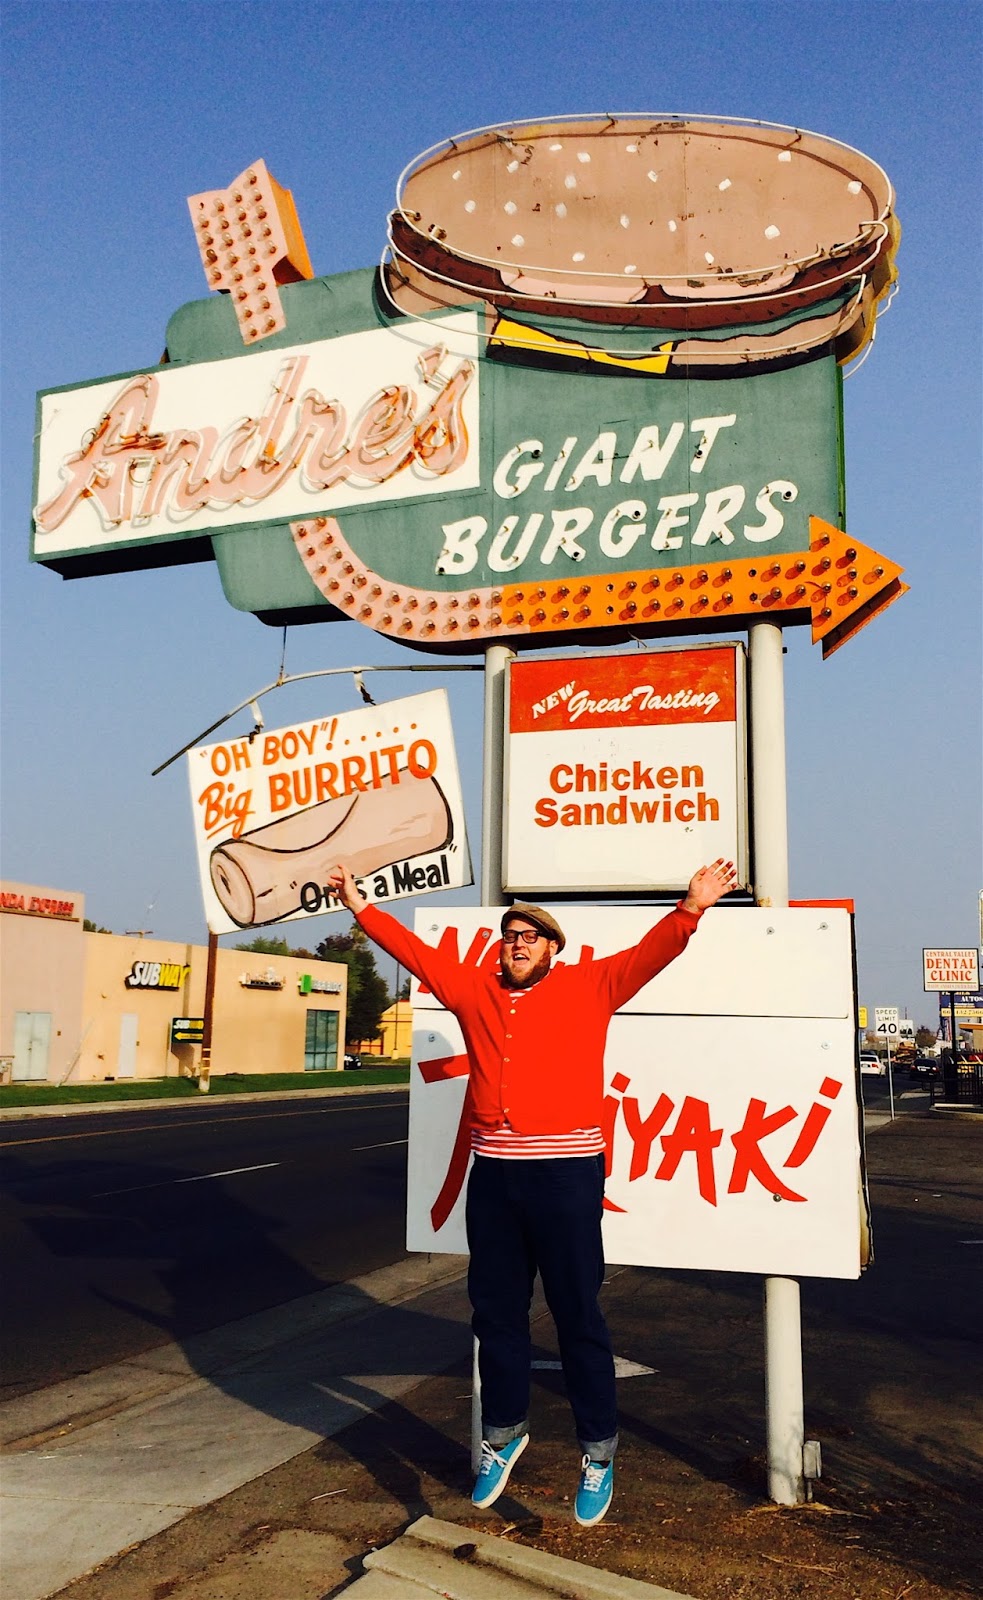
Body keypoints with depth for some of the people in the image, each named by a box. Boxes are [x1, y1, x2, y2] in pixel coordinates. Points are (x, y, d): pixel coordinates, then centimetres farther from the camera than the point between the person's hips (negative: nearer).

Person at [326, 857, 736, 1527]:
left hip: (567, 1173, -4)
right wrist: (361, 906, 15)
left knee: (579, 1317, 5)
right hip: (493, 1174, 4)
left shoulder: (589, 986, 1)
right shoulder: (475, 989, 11)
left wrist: (691, 908, -24)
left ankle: (599, 1454, 20)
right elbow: (415, 950, 16)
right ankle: (504, 1433, 35)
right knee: (496, 1313, 15)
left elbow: (650, 953, -9)